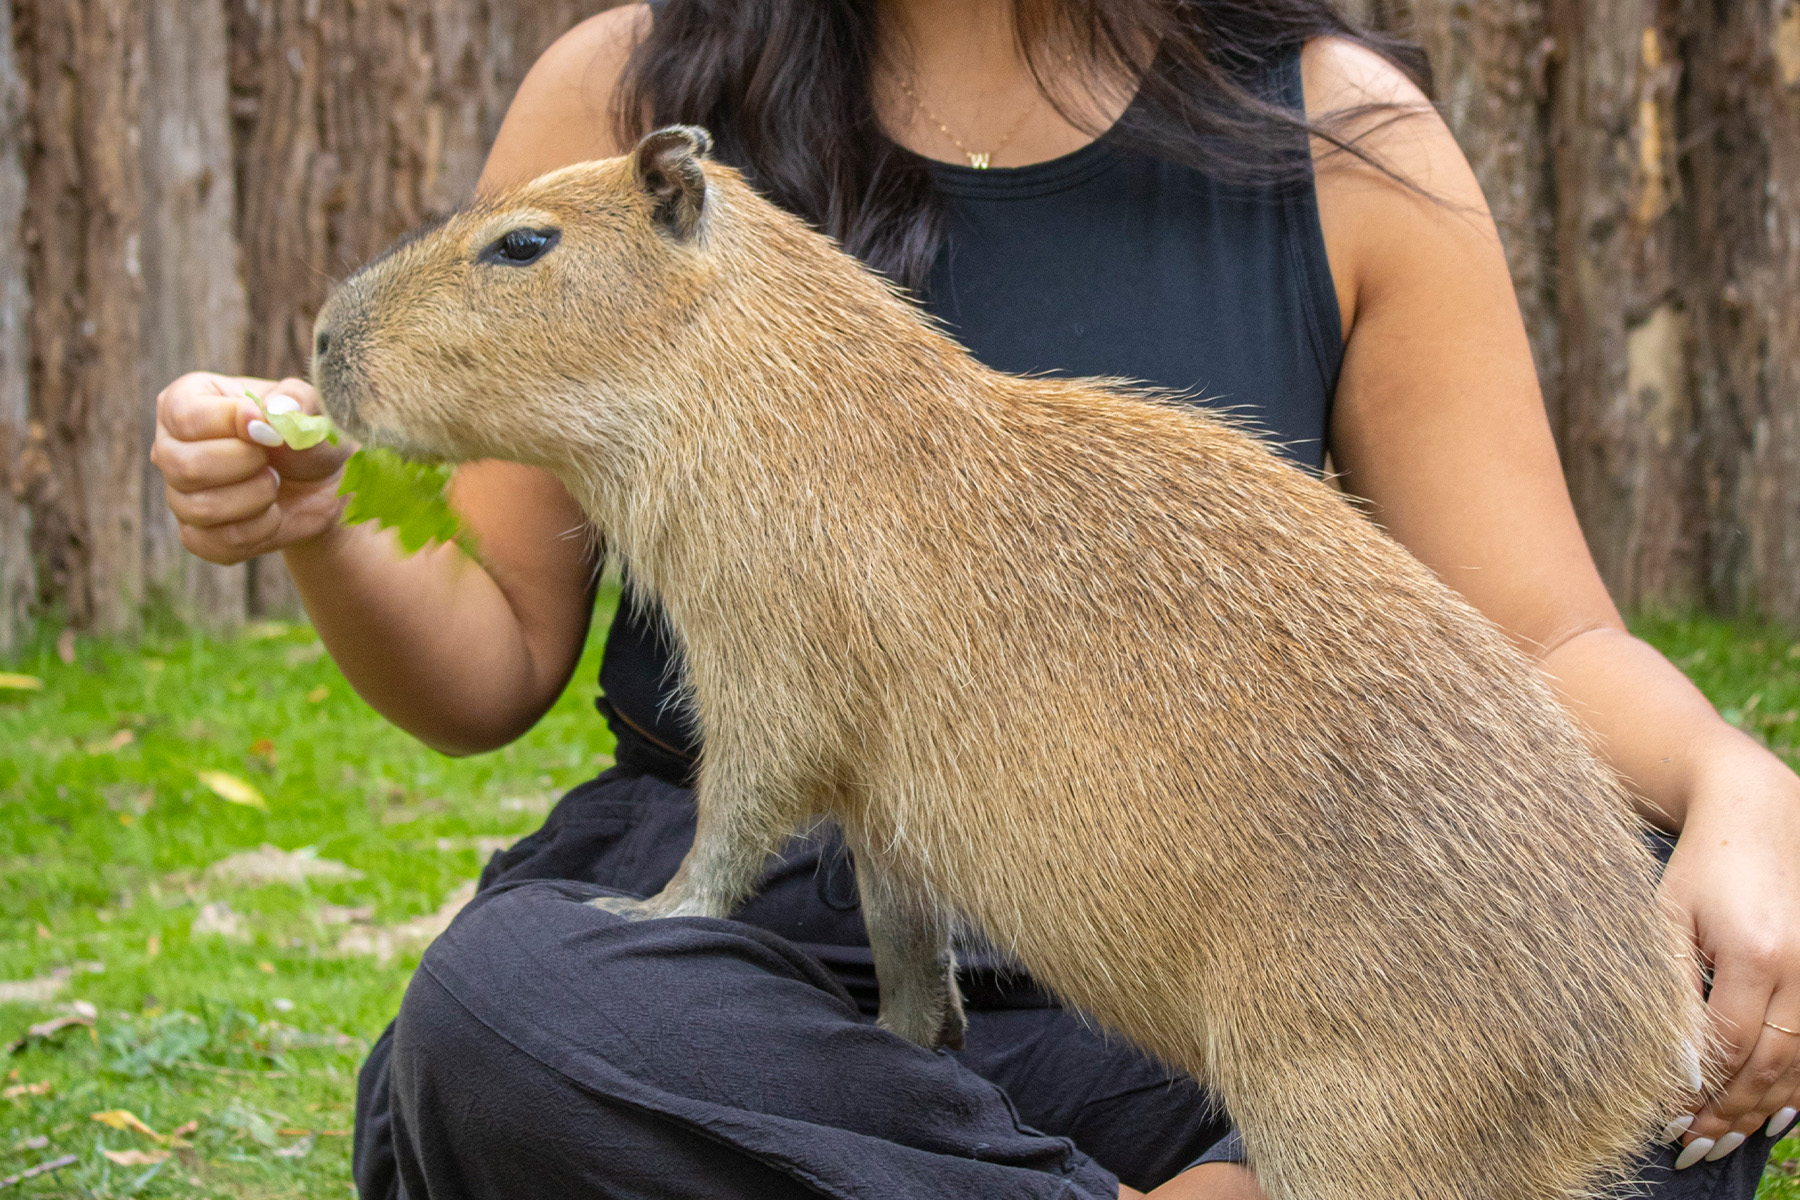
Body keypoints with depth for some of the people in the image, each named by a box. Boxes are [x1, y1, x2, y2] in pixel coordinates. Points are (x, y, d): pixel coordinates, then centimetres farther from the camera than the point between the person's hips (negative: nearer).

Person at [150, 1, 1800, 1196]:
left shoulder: (1338, 137, 2)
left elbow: (1542, 648, 1)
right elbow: (493, 666, 7)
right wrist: (328, 536, -15)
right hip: (733, 955, 1)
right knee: (510, 1012, -34)